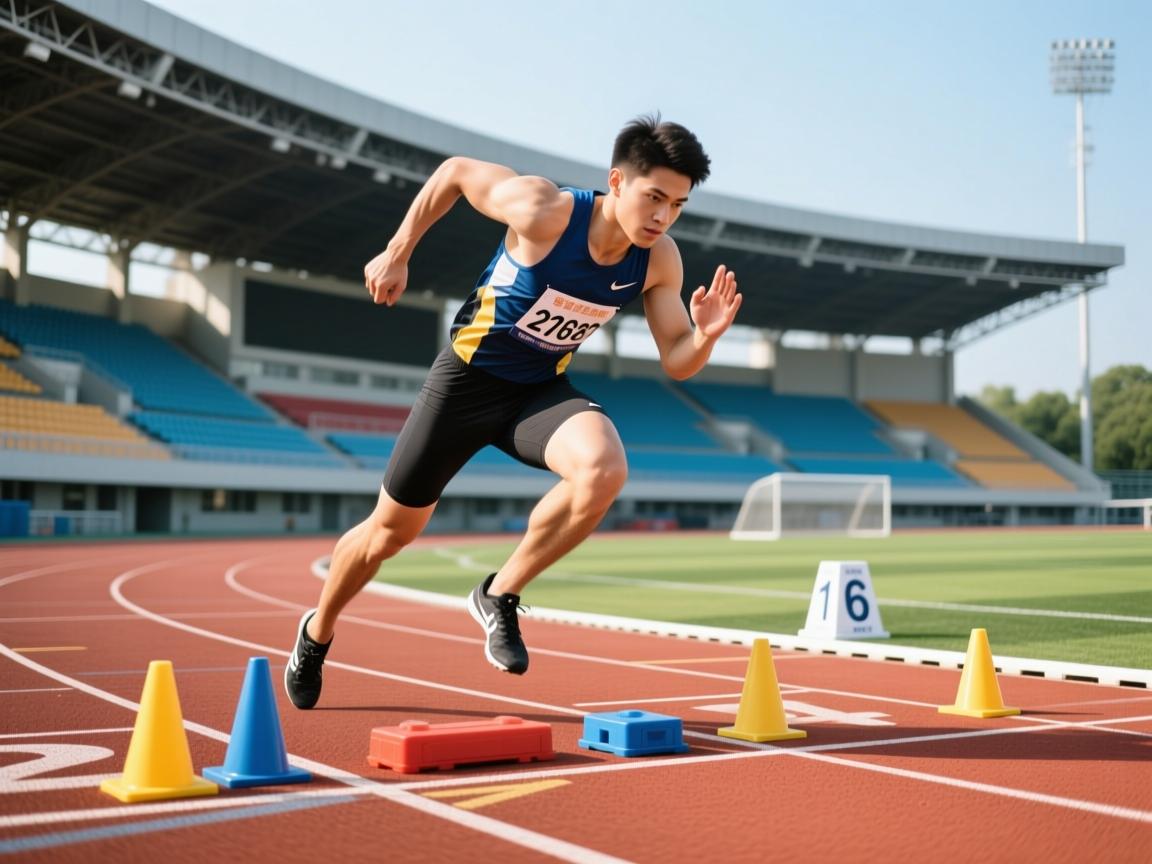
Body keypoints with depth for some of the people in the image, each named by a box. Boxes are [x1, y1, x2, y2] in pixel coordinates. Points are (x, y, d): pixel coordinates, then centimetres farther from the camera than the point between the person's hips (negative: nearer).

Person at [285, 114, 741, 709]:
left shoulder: (659, 260, -14)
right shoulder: (543, 212, -26)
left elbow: (676, 363, -8)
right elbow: (455, 172, -10)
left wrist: (705, 336, -30)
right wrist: (397, 253, -5)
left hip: (541, 391, 3)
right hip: (470, 376, -3)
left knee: (606, 470, -31)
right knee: (393, 530, 8)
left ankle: (499, 597, -10)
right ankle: (317, 634, 38)